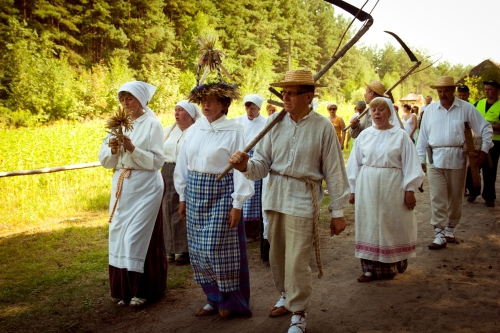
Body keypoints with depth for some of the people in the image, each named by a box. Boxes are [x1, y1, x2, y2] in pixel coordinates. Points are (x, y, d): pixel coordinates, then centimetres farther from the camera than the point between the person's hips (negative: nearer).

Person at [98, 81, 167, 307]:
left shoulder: (152, 124, -5)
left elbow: (157, 161, -10)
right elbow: (104, 160, 8)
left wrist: (133, 149, -21)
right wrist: (112, 149, -12)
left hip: (144, 187, -6)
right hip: (121, 187, 6)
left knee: (138, 236, -4)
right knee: (120, 235, 8)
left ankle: (143, 289, 9)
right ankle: (126, 288, 20)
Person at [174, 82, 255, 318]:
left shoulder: (234, 131, -10)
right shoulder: (194, 130, 6)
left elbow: (240, 169, -11)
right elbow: (183, 164, 12)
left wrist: (237, 204, -13)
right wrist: (182, 197, 11)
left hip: (221, 193, -6)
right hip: (195, 193, 6)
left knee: (219, 248, -3)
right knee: (199, 249, 9)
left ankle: (230, 300, 17)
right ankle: (213, 298, 25)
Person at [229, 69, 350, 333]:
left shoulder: (323, 127, -8)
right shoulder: (274, 121, 0)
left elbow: (334, 171, -4)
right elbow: (263, 162, -2)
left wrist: (338, 211, -2)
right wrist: (246, 165, -25)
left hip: (303, 199, -4)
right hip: (275, 196, 4)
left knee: (297, 262, -3)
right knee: (277, 256, 18)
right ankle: (286, 296, 44)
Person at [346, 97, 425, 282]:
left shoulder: (401, 135, -2)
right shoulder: (364, 135, 4)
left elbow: (409, 164, -2)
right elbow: (355, 163, 8)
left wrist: (410, 190, -6)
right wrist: (352, 188, 6)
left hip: (392, 186, -2)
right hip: (367, 187, 2)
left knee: (392, 226, 7)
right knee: (369, 226, 6)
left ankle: (392, 265, 22)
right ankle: (371, 267, 13)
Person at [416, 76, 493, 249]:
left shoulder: (466, 108, 0)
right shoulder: (430, 109, 3)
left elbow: (485, 128, 5)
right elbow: (423, 136, 6)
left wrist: (484, 150, -3)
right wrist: (420, 159, 4)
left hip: (457, 159, 0)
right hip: (435, 159, 0)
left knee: (455, 197, 11)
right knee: (437, 198, -4)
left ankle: (450, 230, 28)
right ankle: (440, 235, 1)